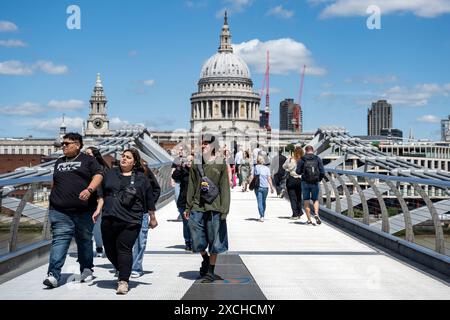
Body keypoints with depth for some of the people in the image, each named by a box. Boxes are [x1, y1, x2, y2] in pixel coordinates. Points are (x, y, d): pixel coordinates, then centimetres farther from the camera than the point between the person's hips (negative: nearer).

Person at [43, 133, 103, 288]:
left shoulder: (88, 160, 6)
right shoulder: (59, 162, 22)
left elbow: (98, 175, -7)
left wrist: (89, 189, -24)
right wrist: (53, 201, 23)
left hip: (83, 210, -2)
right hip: (60, 211, 3)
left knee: (84, 240, 8)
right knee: (59, 240, -10)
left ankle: (86, 270, 23)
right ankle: (53, 275, -18)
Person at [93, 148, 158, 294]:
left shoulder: (141, 178, 4)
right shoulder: (110, 174, 14)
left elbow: (149, 200, 10)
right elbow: (102, 194, 18)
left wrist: (152, 218, 14)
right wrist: (98, 210, 8)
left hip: (130, 221, -4)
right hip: (109, 219, 4)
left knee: (124, 249, -11)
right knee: (110, 249, 9)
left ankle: (123, 281, -6)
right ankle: (122, 270, 33)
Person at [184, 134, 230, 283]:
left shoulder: (221, 164, 0)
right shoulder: (196, 164, 8)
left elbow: (225, 188, -2)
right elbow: (191, 186, 12)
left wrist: (224, 210, -7)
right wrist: (188, 207, 9)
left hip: (214, 208, -3)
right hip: (197, 207, 3)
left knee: (214, 240, 4)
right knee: (197, 239, 5)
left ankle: (210, 271, 17)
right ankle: (205, 259, 34)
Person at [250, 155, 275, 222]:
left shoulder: (255, 167, 0)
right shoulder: (267, 168, 2)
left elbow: (252, 177, -3)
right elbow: (269, 178, -2)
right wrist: (272, 187, 1)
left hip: (258, 187, -2)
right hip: (265, 187, 2)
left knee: (260, 202, -3)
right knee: (263, 201, 16)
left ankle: (262, 216, -18)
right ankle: (262, 216, 25)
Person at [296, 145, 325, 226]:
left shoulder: (302, 159, -3)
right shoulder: (318, 159, 1)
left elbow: (298, 171, -4)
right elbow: (322, 172, -4)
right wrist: (319, 179, 14)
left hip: (305, 182, -1)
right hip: (315, 183, 1)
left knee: (306, 201, 8)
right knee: (315, 199, 16)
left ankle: (309, 220, 6)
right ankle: (316, 214, -9)